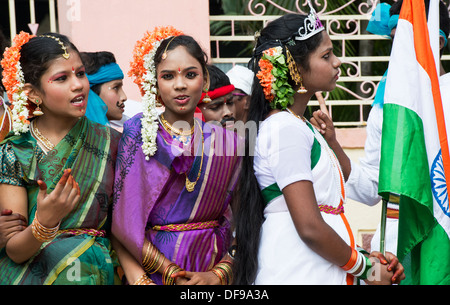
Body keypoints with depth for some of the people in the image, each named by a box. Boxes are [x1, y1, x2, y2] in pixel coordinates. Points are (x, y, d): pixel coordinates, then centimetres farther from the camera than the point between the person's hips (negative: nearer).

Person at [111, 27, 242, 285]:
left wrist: (219, 274, -14)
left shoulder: (227, 142, 3)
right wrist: (173, 274, -17)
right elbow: (121, 220, -11)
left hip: (211, 273, 2)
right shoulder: (136, 132, -5)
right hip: (152, 273, -2)